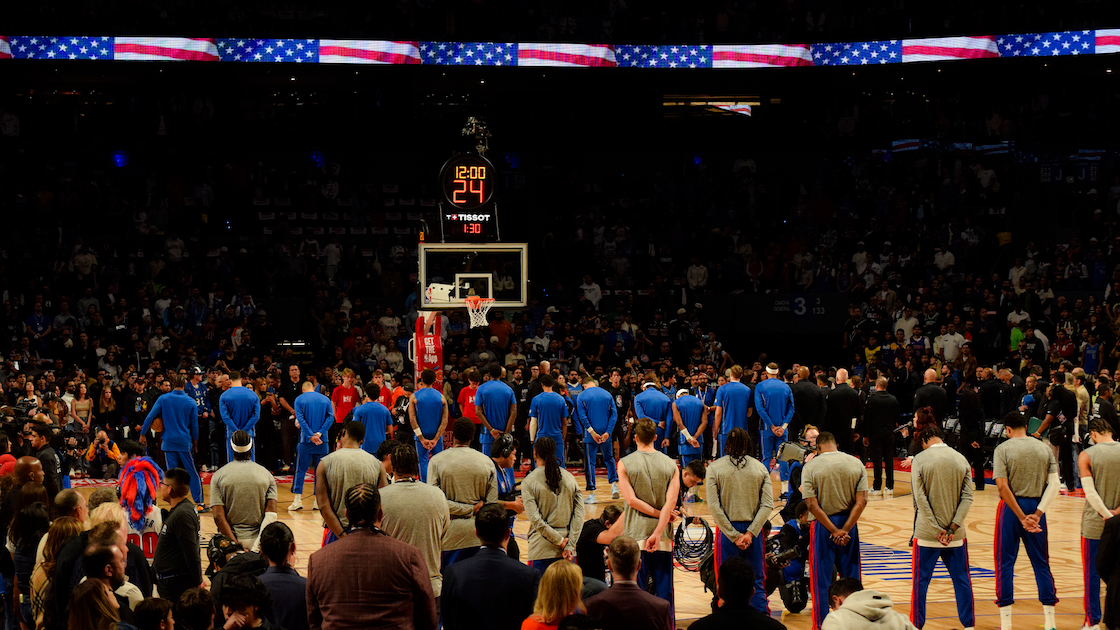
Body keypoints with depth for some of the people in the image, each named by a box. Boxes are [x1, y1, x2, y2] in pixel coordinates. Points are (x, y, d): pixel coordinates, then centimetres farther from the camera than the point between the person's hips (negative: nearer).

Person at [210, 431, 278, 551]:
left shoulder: (218, 476, 0)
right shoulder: (266, 474, 3)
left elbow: (218, 516, -8)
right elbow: (271, 515, -6)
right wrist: (257, 545, -11)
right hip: (257, 539, 1)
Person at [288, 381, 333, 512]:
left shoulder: (299, 399, 1)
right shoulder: (325, 399, 8)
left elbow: (300, 419, -9)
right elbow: (331, 417, -2)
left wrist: (311, 436, -13)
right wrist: (319, 433, -10)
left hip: (306, 439, -2)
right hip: (322, 441, 2)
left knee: (300, 470, 2)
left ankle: (298, 500, -3)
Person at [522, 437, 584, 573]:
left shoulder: (529, 482, -5)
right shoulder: (569, 478, 5)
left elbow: (536, 519, -12)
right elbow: (579, 514, 0)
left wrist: (560, 541, -6)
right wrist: (569, 545, -2)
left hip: (542, 549, -4)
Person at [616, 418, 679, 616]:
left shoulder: (625, 463, -4)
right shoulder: (670, 464, 2)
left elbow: (631, 500, -12)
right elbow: (671, 501, -9)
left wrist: (659, 514, -4)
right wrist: (658, 533, -14)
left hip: (636, 534, -2)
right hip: (663, 535, 2)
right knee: (665, 589, 8)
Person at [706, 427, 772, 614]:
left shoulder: (715, 468, -2)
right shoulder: (760, 468, 3)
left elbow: (714, 506, -9)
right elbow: (768, 505, -4)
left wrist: (733, 535, -7)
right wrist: (750, 533, -8)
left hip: (727, 530, -1)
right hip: (754, 530, 1)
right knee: (757, 583, 9)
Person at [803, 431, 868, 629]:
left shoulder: (811, 467, -8)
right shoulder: (856, 464, -1)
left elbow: (812, 504, -14)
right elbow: (862, 501, -8)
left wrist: (834, 531, -13)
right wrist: (845, 529, -11)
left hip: (823, 525, -3)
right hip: (849, 523, 3)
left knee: (822, 581, 5)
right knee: (850, 577, 13)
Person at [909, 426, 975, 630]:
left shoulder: (920, 460, -6)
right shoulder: (960, 459, 4)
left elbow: (920, 498, -11)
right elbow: (968, 497, -2)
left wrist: (936, 530, -10)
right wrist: (953, 527, -7)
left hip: (927, 534, -3)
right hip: (956, 534, 3)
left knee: (920, 582, 5)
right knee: (962, 580, 10)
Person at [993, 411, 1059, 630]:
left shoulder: (1003, 449, -6)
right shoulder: (1044, 448, 5)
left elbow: (1003, 487, -16)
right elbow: (1054, 484, -3)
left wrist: (1022, 518, -15)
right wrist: (1037, 514, -7)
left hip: (1011, 506, -3)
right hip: (1036, 507, 3)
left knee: (1005, 563, 5)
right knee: (1041, 563, 11)